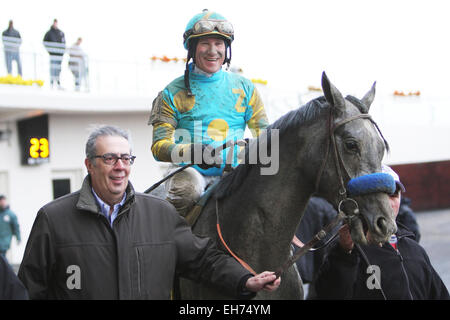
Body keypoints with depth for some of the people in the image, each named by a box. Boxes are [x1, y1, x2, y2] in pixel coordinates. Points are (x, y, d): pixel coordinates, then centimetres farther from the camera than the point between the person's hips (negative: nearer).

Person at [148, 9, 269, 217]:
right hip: (190, 171, -2)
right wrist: (190, 153, -24)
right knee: (189, 187, -36)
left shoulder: (245, 88, 12)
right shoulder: (173, 93, 6)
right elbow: (159, 146, -3)